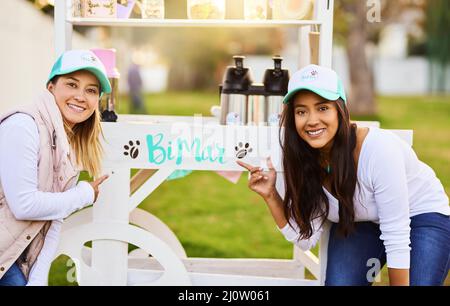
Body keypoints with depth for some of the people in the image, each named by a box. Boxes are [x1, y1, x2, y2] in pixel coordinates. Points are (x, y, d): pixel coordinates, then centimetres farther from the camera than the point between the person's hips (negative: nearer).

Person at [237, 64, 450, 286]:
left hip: (422, 215, -4)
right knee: (339, 281, -17)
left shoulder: (379, 150, -33)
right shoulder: (303, 159, -15)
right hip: (359, 223, 4)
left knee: (419, 280, -26)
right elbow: (305, 239, -10)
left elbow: (397, 240, -28)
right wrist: (270, 196, -23)